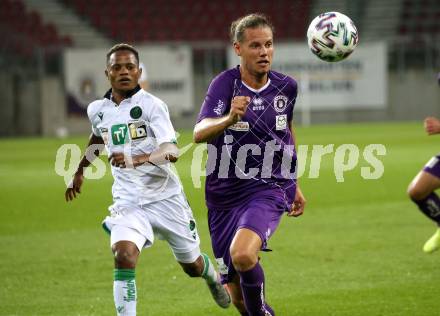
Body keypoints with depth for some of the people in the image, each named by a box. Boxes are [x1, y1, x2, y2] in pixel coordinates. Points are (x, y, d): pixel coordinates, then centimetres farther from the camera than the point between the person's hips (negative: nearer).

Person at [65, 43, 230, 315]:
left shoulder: (152, 105, -14)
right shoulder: (98, 110, 4)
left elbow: (171, 151, -27)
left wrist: (137, 160, -44)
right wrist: (80, 172, 36)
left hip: (165, 197, -3)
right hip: (128, 201, 3)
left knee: (192, 266, 15)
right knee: (123, 256, -26)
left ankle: (214, 278, 52)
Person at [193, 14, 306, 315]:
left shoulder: (286, 87, 1)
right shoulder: (225, 83, -11)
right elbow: (200, 133, -27)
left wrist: (294, 184, 25)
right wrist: (230, 119, -48)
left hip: (269, 190, 0)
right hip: (225, 194, 0)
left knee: (243, 255, -31)